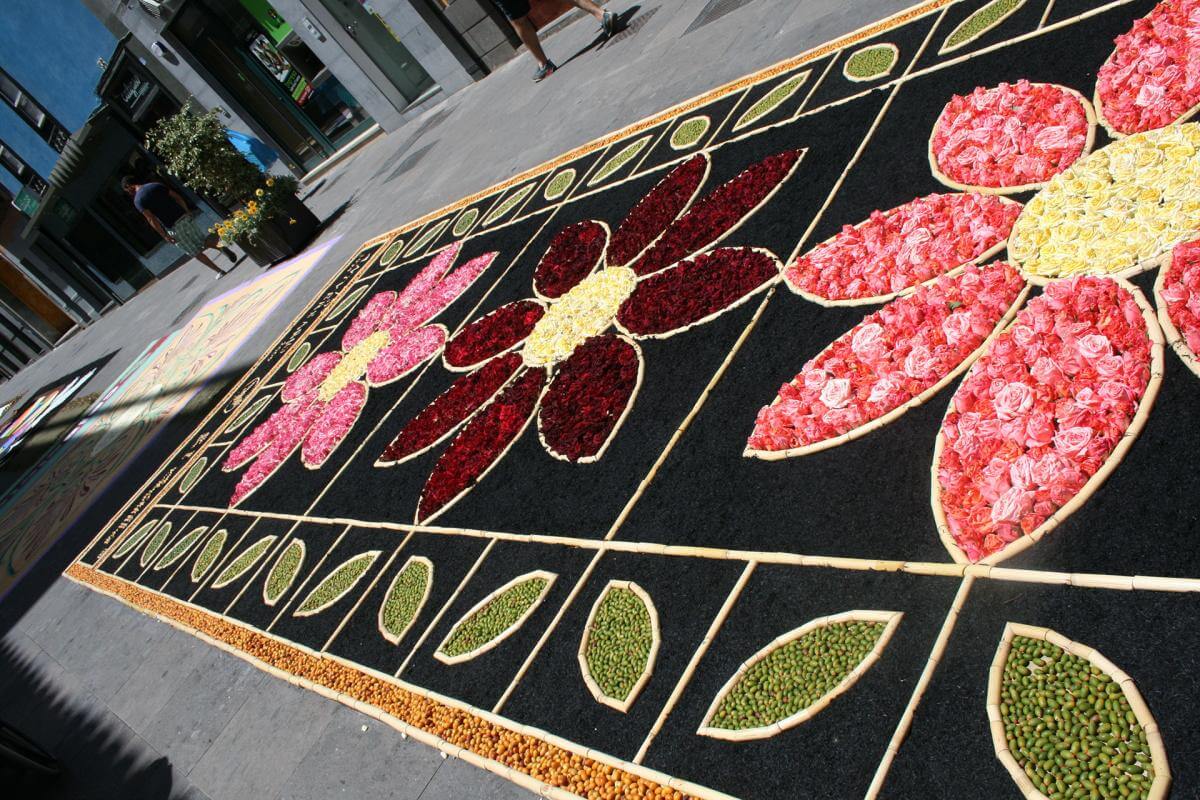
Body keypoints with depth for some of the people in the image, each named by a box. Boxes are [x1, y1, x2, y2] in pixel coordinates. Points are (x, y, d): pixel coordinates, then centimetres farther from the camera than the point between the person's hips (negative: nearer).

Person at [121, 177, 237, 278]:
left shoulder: (138, 200, -6)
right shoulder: (156, 185, 10)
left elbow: (152, 220, -13)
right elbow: (177, 197, 8)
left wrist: (164, 235, -7)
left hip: (174, 227, -5)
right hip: (183, 217, 5)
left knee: (195, 252, 7)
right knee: (204, 239, 17)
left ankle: (219, 271, 5)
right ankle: (220, 246, -14)